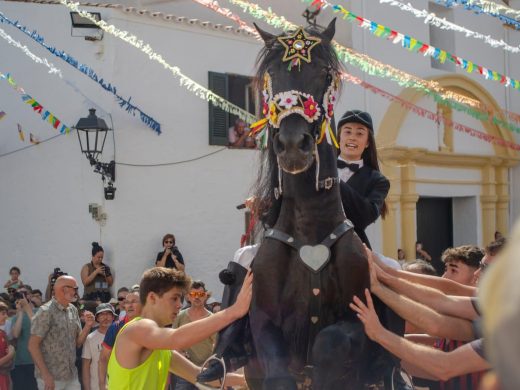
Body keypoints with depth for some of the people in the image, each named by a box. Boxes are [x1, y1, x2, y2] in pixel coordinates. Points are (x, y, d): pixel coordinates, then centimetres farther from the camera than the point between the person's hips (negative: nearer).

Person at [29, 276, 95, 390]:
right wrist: (46, 375, -18)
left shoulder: (73, 310, 8)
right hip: (51, 378, -6)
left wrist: (88, 326, -5)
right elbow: (33, 345, -14)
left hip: (72, 376, 6)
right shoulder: (46, 312, -11)